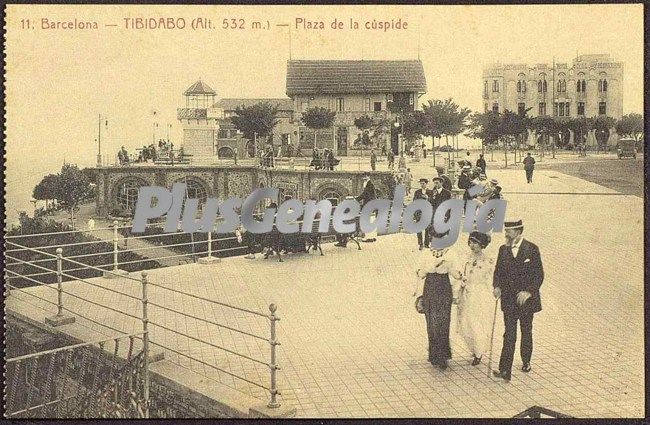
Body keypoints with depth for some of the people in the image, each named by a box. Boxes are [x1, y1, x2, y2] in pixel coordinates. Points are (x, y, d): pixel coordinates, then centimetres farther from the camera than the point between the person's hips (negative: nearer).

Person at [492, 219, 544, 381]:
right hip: (508, 300, 2)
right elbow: (498, 271, 9)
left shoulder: (531, 249, -8)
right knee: (509, 335, -4)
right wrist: (497, 286, -10)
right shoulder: (503, 249, 4)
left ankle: (526, 362, 35)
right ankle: (505, 370, -9)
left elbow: (539, 274, -9)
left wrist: (528, 291, -19)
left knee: (526, 333, 15)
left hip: (526, 299, -2)